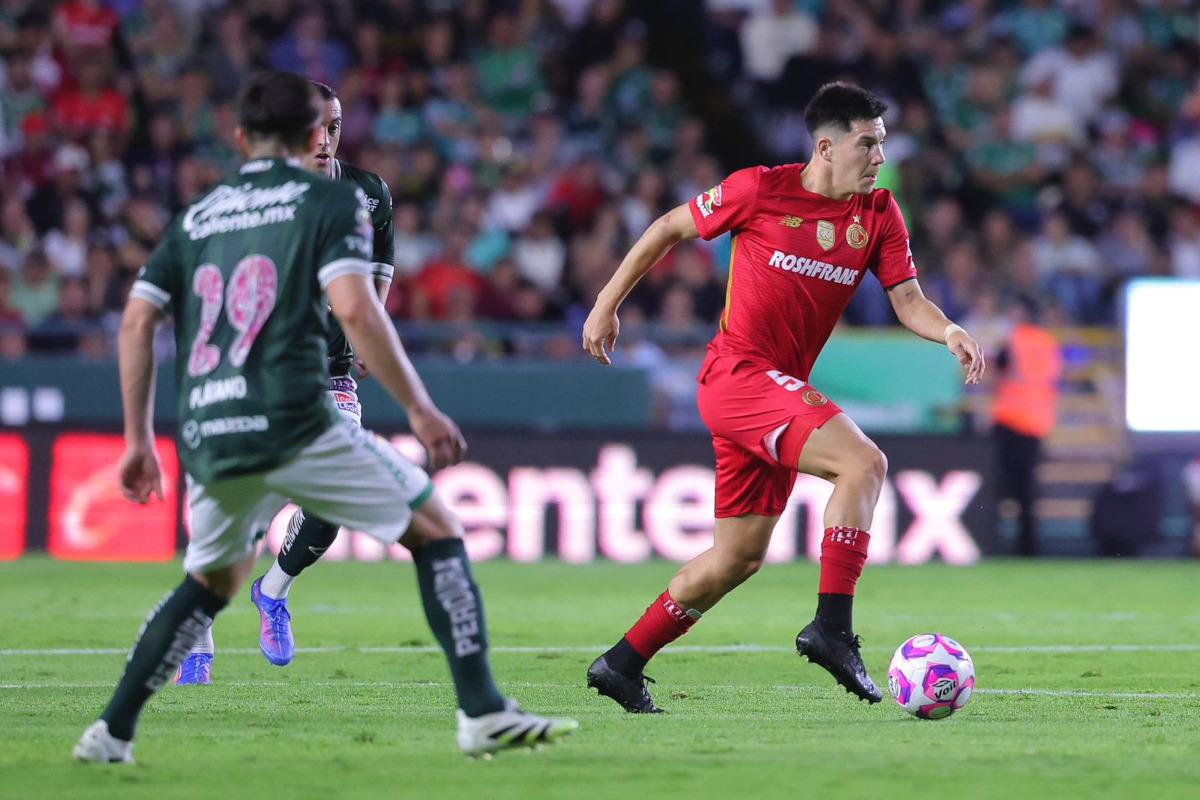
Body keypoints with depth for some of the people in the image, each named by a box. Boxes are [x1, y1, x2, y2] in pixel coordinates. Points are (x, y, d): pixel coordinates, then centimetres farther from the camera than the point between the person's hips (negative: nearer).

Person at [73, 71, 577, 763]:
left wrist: (140, 439, 18)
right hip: (294, 424, -5)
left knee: (212, 581, 26)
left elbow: (136, 322, 13)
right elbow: (354, 310, -11)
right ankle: (483, 714, -6)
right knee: (435, 529, 5)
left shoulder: (197, 216, 19)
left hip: (207, 439, 5)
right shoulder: (332, 199, 4)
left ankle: (112, 735, 19)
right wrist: (420, 409, -8)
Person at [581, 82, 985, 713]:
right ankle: (832, 627, -28)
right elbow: (670, 228, 3)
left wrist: (950, 334, -21)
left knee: (739, 556, 12)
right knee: (863, 461, -26)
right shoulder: (761, 189, -9)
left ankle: (622, 664, 24)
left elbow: (908, 300, 1)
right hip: (738, 371, -7)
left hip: (781, 389, 7)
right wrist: (608, 303, 7)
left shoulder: (879, 214, 5)